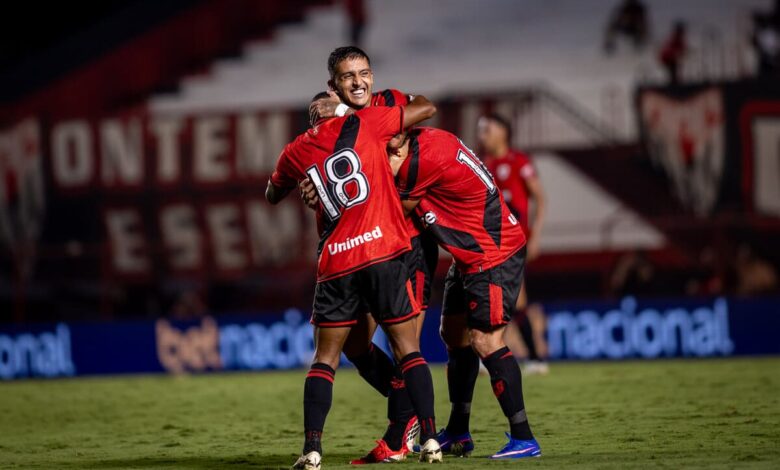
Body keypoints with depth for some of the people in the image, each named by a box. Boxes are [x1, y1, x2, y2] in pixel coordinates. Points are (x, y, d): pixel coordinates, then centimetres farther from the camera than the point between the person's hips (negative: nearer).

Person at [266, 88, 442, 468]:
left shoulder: (295, 153, 13)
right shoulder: (361, 124, 5)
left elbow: (273, 196, 33)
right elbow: (426, 108, 13)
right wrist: (397, 102, 31)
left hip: (335, 264, 1)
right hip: (384, 252, -1)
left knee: (324, 358, 8)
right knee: (407, 348, 5)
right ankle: (430, 440, -3)